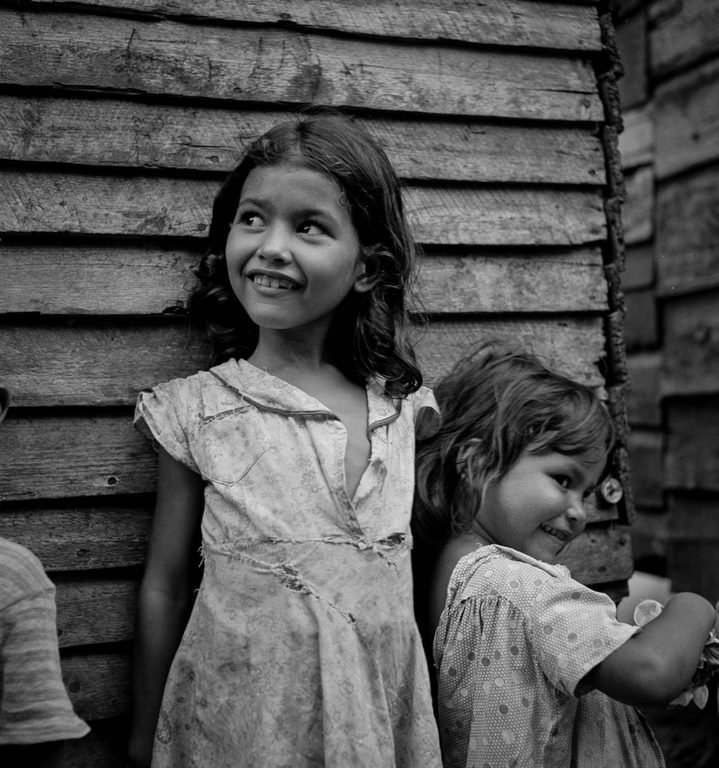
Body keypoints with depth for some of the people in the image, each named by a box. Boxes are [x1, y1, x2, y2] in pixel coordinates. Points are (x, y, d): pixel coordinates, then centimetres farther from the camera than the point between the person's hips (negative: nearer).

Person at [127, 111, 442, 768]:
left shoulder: (401, 404, -3)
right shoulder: (197, 411, -8)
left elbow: (423, 558, 7)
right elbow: (164, 590, -1)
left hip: (383, 707, 2)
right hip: (244, 711, -2)